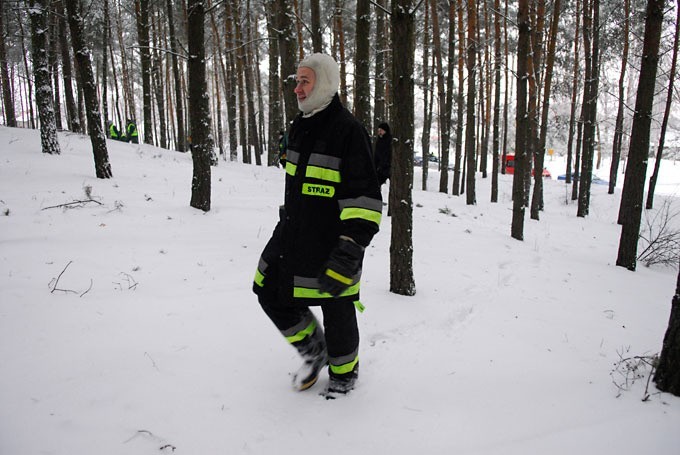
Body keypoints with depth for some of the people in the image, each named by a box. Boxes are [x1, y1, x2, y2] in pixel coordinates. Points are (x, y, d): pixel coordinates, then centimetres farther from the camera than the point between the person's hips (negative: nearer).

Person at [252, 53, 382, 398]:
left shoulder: (348, 130, -17)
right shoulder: (300, 127, 9)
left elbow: (365, 198, -22)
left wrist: (350, 250, -29)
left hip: (331, 242, -8)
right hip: (292, 236, 8)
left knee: (336, 311, 8)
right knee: (269, 292, 11)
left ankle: (344, 372, 35)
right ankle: (313, 350, 32)